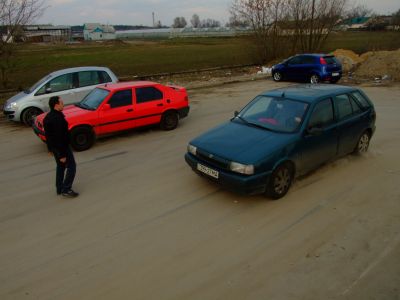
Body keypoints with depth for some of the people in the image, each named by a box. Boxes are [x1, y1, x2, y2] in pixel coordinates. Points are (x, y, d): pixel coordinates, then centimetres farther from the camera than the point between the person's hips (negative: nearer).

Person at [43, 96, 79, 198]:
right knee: (71, 166, 3)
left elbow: (47, 135, 14)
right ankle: (66, 189, 5)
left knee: (60, 166, 21)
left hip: (54, 147, 10)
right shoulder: (58, 119, -26)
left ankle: (59, 189, 29)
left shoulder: (48, 117, 5)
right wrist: (62, 155, -23)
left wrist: (50, 148, 23)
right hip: (61, 147, -10)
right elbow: (59, 138, -27)